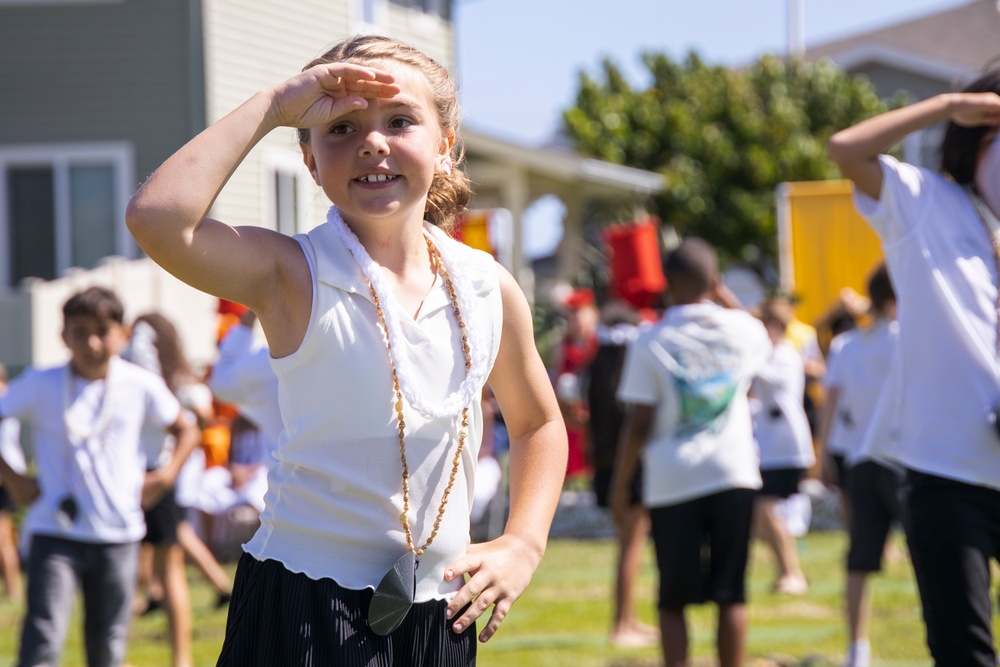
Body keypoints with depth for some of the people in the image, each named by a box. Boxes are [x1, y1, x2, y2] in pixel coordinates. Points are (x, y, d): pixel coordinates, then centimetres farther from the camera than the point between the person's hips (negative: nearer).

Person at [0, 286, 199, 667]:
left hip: (118, 535, 2)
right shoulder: (40, 385, -4)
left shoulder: (140, 386, 1)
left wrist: (166, 475, 0)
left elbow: (185, 430, 14)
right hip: (55, 533, -2)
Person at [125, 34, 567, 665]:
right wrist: (273, 106, -20)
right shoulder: (292, 276, -9)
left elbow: (537, 422, 22)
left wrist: (524, 544, 7)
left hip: (441, 609, 5)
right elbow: (156, 217, -28)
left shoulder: (489, 289, 4)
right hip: (307, 604, -5)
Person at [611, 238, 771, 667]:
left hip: (672, 483, -2)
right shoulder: (743, 330, 2)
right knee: (731, 595, 6)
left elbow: (638, 424, -7)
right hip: (733, 473, 2)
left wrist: (620, 484, 3)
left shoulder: (650, 343, -6)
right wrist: (724, 298, 29)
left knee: (673, 601, 5)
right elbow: (763, 351, 28)